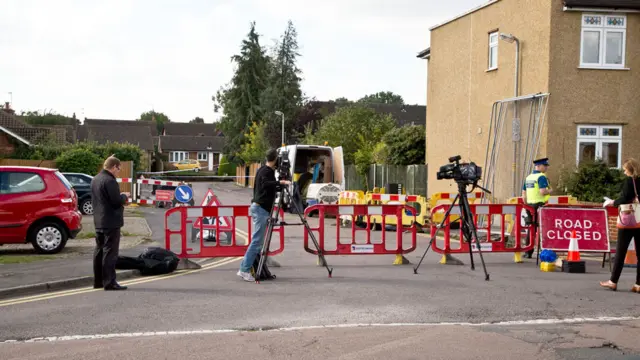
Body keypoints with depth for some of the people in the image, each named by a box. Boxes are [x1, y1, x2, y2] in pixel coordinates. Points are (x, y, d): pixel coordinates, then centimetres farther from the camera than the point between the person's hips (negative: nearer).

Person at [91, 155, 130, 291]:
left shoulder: (95, 180, 14)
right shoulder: (110, 181, -18)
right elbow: (117, 201, -21)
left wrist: (121, 197, 15)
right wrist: (124, 196, -1)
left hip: (99, 221, 10)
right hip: (111, 222, -10)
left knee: (100, 250, 14)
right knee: (110, 252, -7)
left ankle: (98, 281, 20)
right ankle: (109, 282, -7)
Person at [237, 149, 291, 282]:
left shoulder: (262, 170, 17)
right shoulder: (267, 171, -12)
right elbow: (266, 184, -32)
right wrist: (280, 182, -38)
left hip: (257, 207, 10)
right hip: (261, 209, -10)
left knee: (258, 241, 11)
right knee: (257, 241, -12)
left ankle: (245, 267, 10)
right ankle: (245, 270, -14)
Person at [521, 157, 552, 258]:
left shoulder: (528, 177, 14)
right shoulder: (541, 177, -11)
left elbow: (524, 194, 17)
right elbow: (542, 192, -24)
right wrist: (550, 191, -4)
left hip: (530, 205, 8)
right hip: (540, 205, -7)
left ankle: (528, 252, 12)